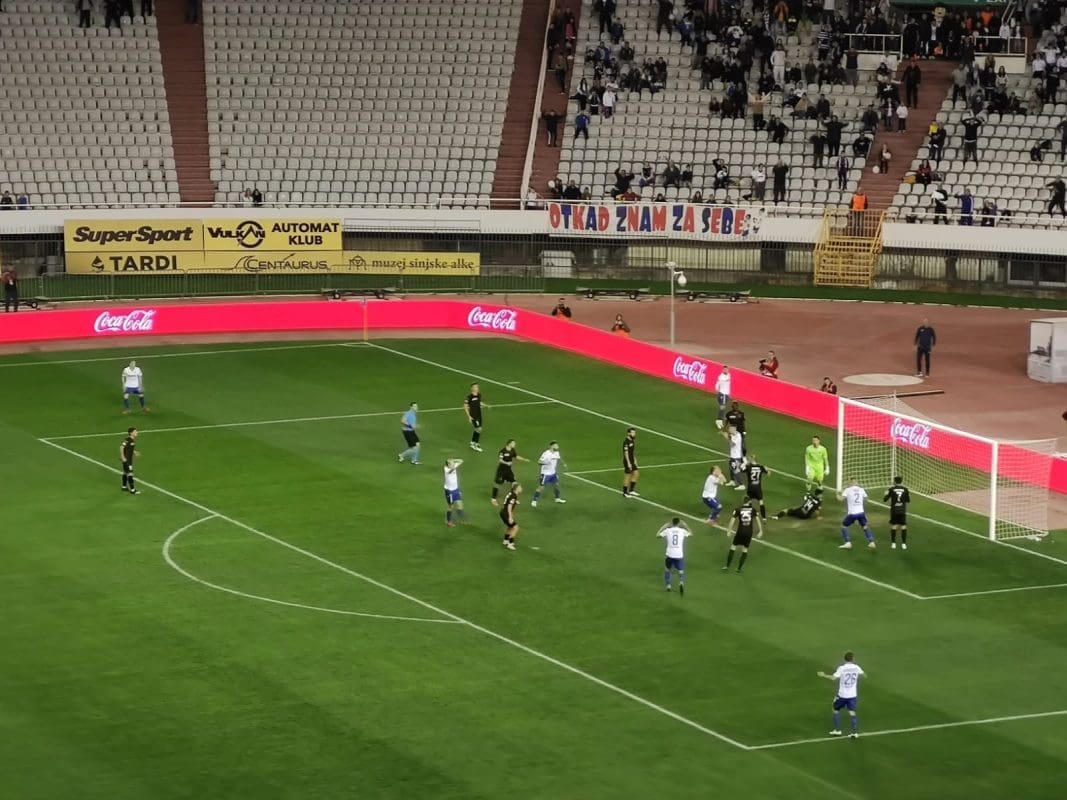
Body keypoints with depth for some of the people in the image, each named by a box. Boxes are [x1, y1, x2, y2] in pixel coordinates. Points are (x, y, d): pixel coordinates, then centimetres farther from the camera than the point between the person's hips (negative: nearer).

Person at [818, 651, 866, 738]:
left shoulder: (842, 668, -14)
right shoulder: (856, 668, -2)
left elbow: (833, 678, -23)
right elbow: (864, 675, 12)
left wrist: (824, 675, -9)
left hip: (842, 695, -3)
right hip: (852, 695, 3)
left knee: (836, 710, 17)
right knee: (852, 712, 5)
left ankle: (837, 730, 18)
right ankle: (855, 732, -5)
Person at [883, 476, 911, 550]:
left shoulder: (891, 489, -6)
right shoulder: (905, 489, -2)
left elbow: (885, 500, -2)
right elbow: (908, 500, 6)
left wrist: (886, 494, 18)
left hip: (894, 511, -1)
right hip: (902, 511, 1)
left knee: (893, 526, 9)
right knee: (903, 526, 7)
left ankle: (893, 543, 8)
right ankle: (904, 544, 5)